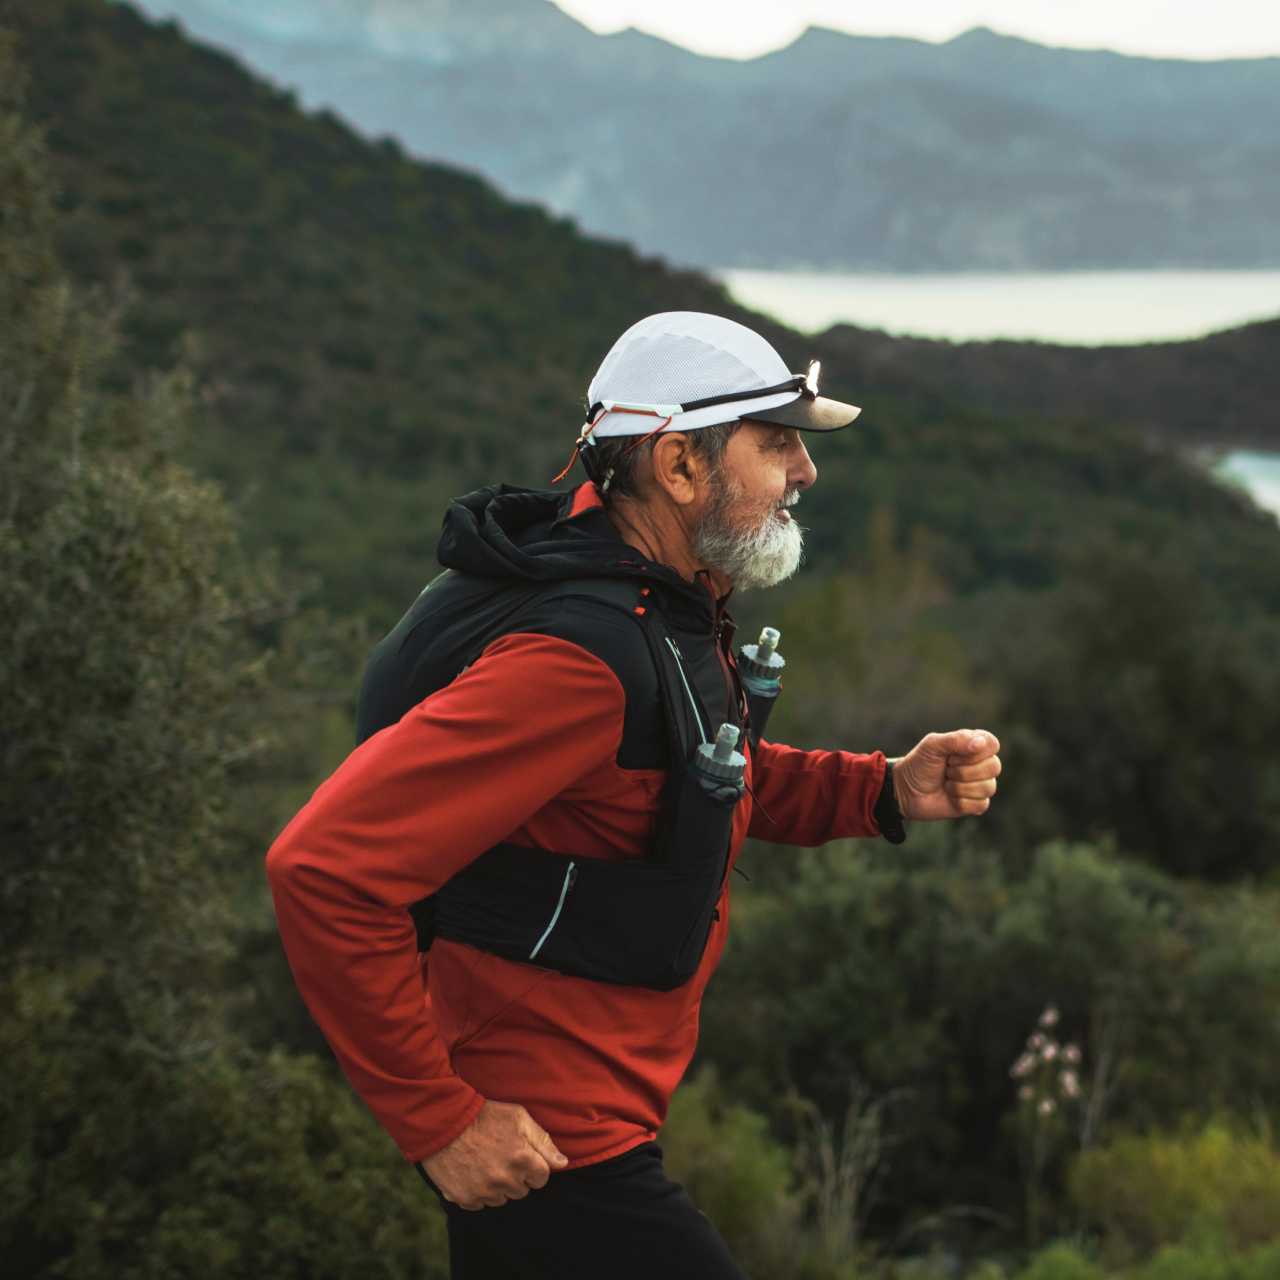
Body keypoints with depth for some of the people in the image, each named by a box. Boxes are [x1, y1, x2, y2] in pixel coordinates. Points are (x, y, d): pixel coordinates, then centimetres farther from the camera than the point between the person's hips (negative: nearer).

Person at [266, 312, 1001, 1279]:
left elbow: (706, 781, 21)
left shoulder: (670, 607, 4)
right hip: (531, 1139, -9)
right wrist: (441, 1120, -25)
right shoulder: (579, 653, -27)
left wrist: (891, 790, 3)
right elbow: (323, 866, -31)